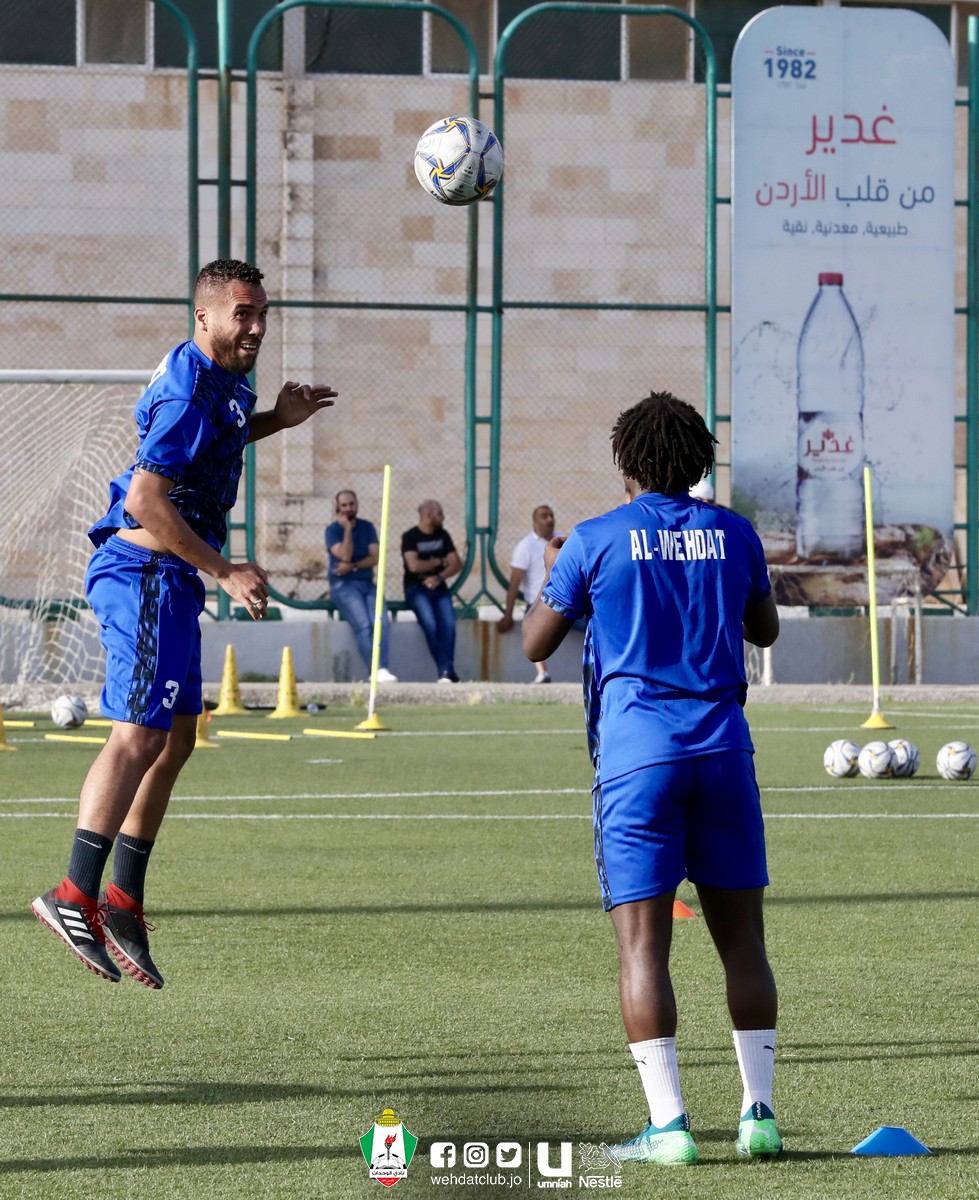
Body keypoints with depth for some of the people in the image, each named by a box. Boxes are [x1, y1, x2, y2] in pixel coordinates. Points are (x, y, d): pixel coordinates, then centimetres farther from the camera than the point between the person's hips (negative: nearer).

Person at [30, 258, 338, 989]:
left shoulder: (221, 381, 13)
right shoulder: (190, 392, -19)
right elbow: (145, 499, -25)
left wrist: (276, 420, 18)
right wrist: (226, 573, -22)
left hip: (170, 579, 11)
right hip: (147, 573, -11)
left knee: (175, 739, 13)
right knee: (139, 734, -18)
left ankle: (123, 902, 17)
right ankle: (77, 896, -22)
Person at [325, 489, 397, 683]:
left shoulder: (367, 528, 13)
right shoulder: (333, 530, 3)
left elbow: (374, 558, 3)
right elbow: (345, 556, -12)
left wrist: (352, 566, -11)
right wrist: (347, 529, -13)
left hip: (367, 584, 3)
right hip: (343, 585, -3)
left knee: (382, 622, -25)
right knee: (363, 625, -28)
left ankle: (382, 669, -35)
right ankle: (376, 670, -35)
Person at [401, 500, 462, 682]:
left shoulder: (442, 536, 13)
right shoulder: (410, 537, -3)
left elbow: (457, 564, 7)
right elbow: (414, 565, -16)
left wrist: (439, 577, -12)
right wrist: (439, 562, -2)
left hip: (438, 587, 4)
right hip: (417, 588, -4)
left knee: (449, 623, -25)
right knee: (430, 624, -29)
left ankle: (447, 671, -30)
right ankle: (446, 671, -28)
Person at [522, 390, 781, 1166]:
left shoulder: (596, 541, -2)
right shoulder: (733, 534, 7)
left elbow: (536, 644, 7)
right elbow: (765, 630, 23)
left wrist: (551, 575, 25)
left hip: (637, 752, -3)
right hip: (723, 745, 3)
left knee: (643, 943, -3)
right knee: (742, 937, 10)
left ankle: (668, 1124, -11)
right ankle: (760, 1111, 5)